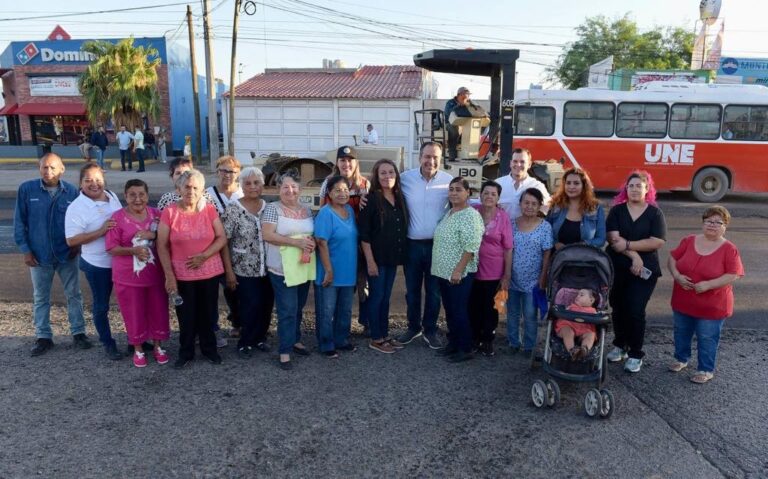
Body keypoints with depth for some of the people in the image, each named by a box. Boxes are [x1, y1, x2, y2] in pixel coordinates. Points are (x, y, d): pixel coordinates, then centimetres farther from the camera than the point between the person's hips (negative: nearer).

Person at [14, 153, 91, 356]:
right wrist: (25, 250, -5)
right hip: (39, 255, 0)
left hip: (67, 254, 0)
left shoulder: (71, 191, -6)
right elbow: (20, 222, -2)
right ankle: (43, 337, 25)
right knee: (40, 298, 12)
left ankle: (78, 333, 22)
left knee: (74, 294, 9)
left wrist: (76, 244, -4)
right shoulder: (26, 189, -8)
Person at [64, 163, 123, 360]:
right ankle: (108, 343, 29)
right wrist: (101, 231, -27)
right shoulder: (76, 208, -17)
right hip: (97, 265, -5)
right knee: (101, 306, 12)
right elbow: (71, 240, -20)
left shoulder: (112, 196, 1)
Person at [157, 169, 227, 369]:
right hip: (182, 275, -1)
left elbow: (222, 238, -2)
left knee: (208, 313, 13)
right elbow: (162, 246, -5)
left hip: (210, 272, 1)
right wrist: (169, 275, -11)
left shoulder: (209, 210, -3)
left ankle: (209, 348, 32)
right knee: (186, 315, 10)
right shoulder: (169, 212, -7)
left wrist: (204, 256, -16)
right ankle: (186, 352, 29)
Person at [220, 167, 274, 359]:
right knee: (250, 308, 0)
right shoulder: (232, 209, -9)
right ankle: (245, 343, 22)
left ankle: (259, 338, 33)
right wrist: (229, 271, -11)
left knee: (266, 307, 10)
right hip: (244, 270, -4)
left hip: (267, 269, 4)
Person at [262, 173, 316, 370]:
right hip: (282, 269, -6)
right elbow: (267, 235, -17)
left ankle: (295, 340, 34)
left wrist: (312, 242, -5)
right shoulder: (273, 208, -7)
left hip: (304, 267, 6)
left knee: (298, 308, 17)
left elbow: (313, 233, 19)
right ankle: (285, 351, 5)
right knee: (287, 310, -5)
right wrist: (296, 242, -21)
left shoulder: (306, 210, 11)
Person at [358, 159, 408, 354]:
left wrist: (401, 254, 8)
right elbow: (363, 233, -15)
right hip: (377, 257, -6)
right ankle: (376, 339, 14)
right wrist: (370, 260, -17)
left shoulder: (400, 198, 7)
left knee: (386, 297, 15)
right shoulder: (371, 199, -12)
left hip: (393, 257, 6)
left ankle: (385, 335, 26)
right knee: (376, 297, 3)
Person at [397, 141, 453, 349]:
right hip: (412, 244, 1)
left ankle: (430, 330, 28)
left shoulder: (449, 181, -7)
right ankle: (414, 327, 33)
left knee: (434, 291, 11)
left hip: (437, 244, 0)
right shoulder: (405, 178, -6)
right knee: (412, 290, 14)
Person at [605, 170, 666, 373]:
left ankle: (636, 354, 11)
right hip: (617, 268, 2)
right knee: (618, 308, 12)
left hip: (644, 270, -2)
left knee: (636, 310, -3)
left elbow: (657, 241, -12)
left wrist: (627, 245, -16)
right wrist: (634, 255, -18)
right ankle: (619, 345, 29)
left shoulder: (655, 212, 0)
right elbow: (614, 238, -10)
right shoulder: (617, 210, 2)